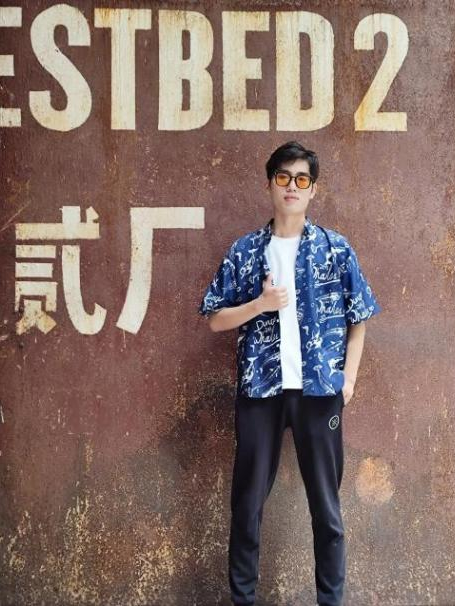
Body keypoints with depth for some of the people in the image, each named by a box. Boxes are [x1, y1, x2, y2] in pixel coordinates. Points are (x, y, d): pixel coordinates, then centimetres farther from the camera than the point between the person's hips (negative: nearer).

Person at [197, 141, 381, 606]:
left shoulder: (336, 249, 3)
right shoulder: (244, 251, 3)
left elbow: (358, 319, 7)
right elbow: (215, 320, 4)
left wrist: (348, 377, -3)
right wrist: (259, 304, -13)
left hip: (319, 390, 0)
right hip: (260, 389, 1)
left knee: (326, 502, 8)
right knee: (248, 501, 8)